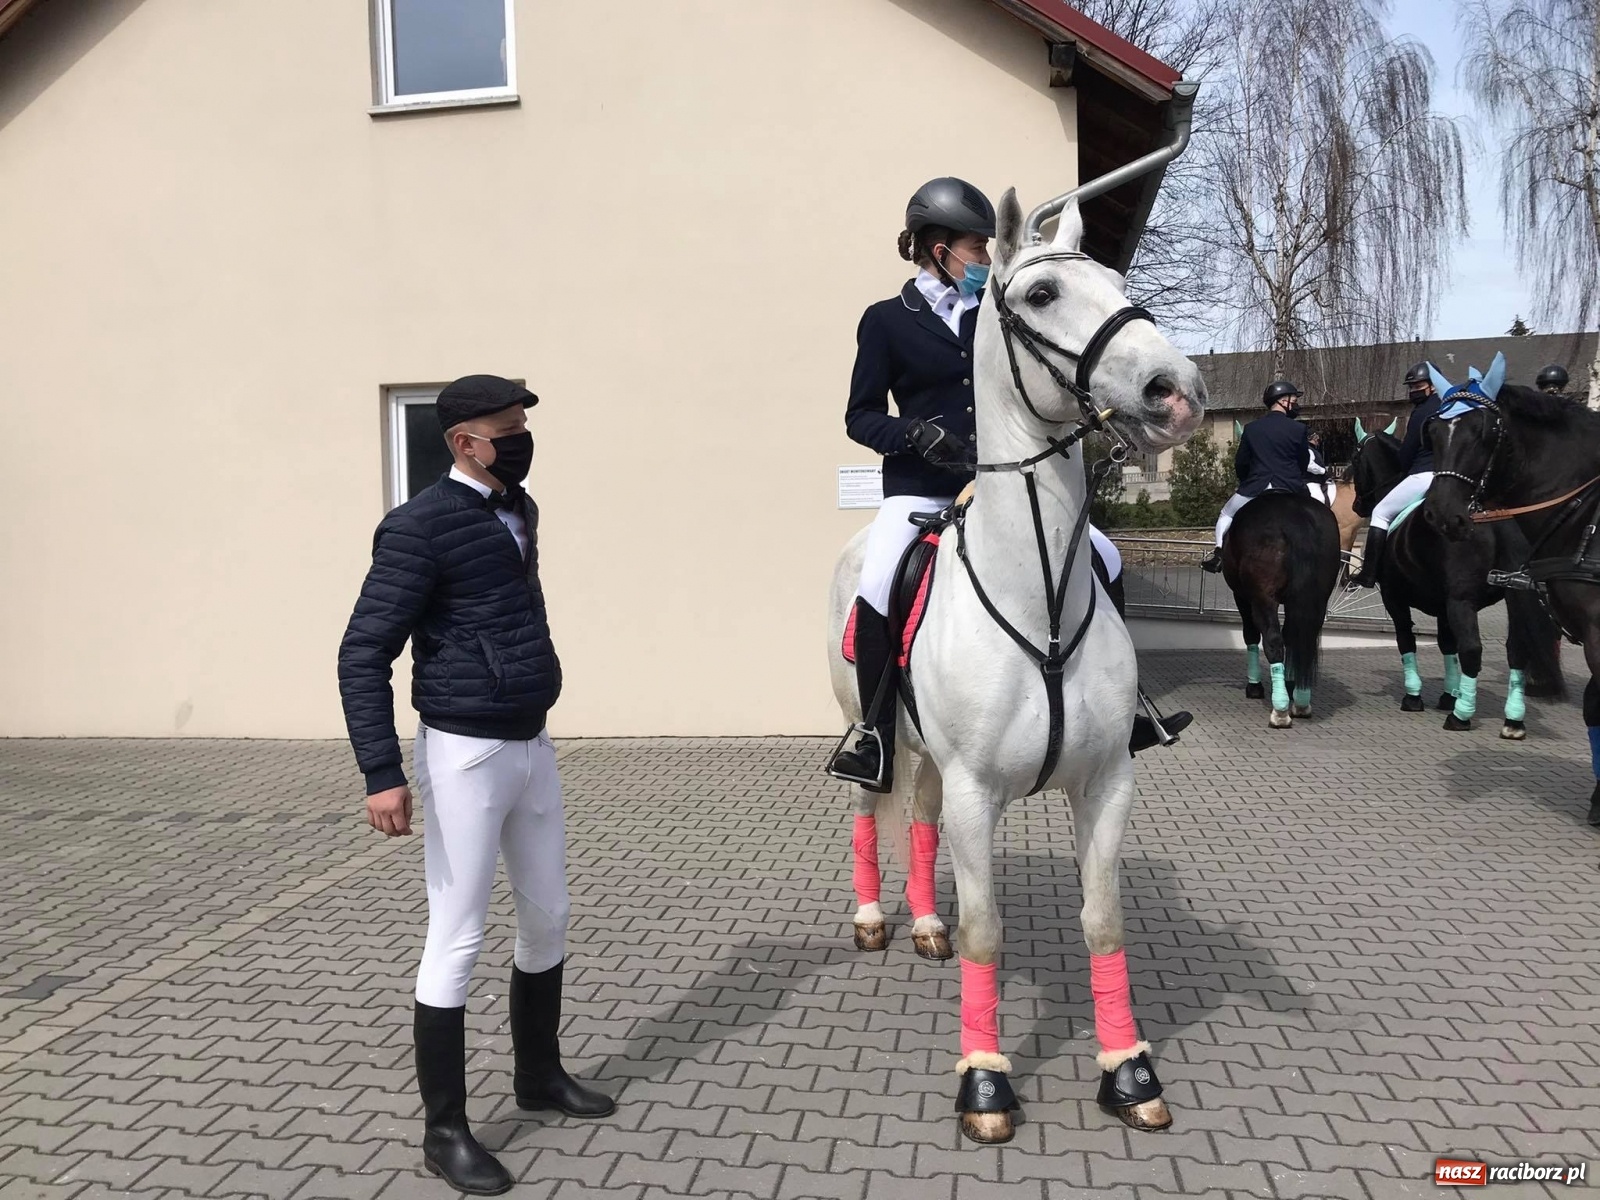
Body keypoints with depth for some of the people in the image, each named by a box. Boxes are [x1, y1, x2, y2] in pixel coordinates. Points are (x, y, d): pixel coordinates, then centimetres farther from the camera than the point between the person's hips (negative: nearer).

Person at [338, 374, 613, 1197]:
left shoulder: (517, 510, 8)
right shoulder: (421, 527, -15)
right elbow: (363, 653, -16)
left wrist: (531, 727, 17)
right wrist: (383, 774, -23)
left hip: (532, 746, 8)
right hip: (465, 755, -8)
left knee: (548, 917, 17)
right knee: (456, 940, 1)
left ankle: (538, 1075, 37)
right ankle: (445, 1132, 16)